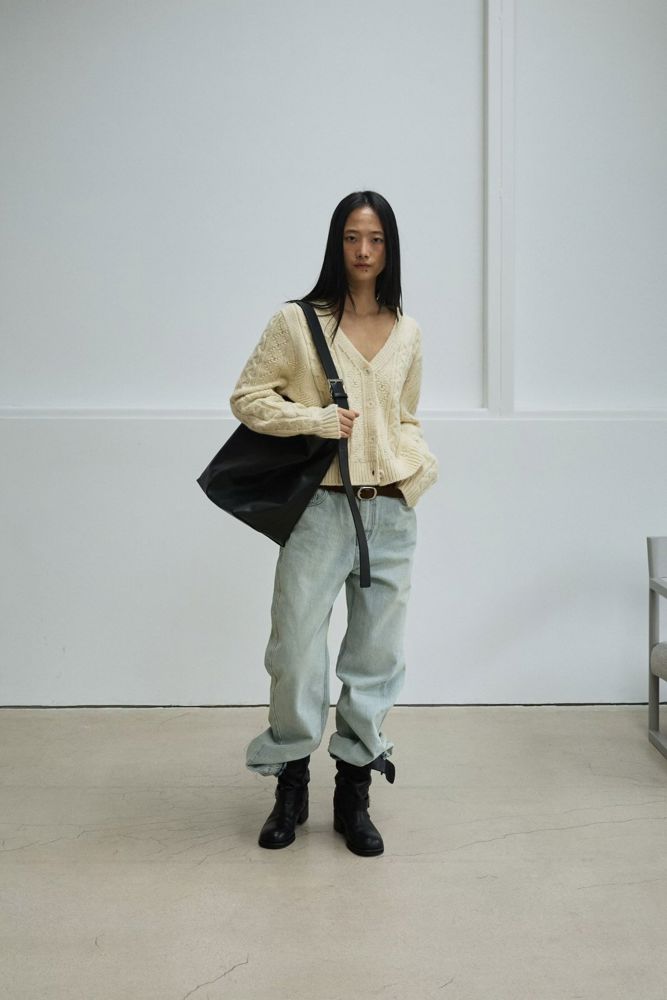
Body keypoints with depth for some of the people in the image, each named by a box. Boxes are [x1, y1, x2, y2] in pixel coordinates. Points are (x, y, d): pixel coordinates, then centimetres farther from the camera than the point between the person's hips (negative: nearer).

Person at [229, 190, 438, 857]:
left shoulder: (407, 333, 11)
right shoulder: (298, 322, -2)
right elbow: (247, 398, -1)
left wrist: (423, 464, 1)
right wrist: (317, 419, -14)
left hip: (391, 514, 4)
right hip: (321, 510, -3)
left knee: (376, 657, 8)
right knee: (296, 655, -2)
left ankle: (353, 795, 23)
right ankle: (291, 786, 21)